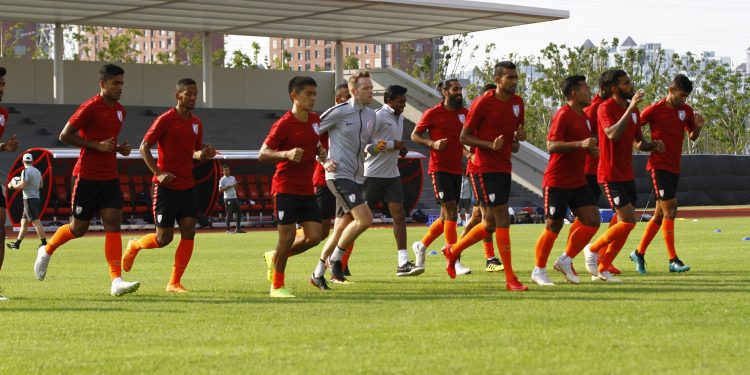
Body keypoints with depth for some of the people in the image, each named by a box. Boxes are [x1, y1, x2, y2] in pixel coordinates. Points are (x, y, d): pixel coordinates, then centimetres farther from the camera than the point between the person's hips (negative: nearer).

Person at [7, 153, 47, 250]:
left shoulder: (26, 171, -12)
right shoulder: (37, 171, 13)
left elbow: (22, 186, -19)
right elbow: (41, 185, 24)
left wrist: (13, 185, -1)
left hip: (29, 199, -9)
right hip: (36, 198, 9)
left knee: (36, 222, -11)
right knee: (24, 222, 14)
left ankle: (44, 243, -15)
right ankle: (17, 244, 20)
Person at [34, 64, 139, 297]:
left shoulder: (120, 111, 12)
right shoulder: (90, 107, -12)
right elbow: (64, 136, -13)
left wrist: (120, 148, 6)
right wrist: (97, 145, -20)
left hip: (110, 178, 6)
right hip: (87, 178, -6)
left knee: (113, 223, -8)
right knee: (79, 228, 4)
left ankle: (116, 281, -14)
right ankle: (46, 251, 33)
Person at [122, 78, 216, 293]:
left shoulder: (196, 123, 10)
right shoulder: (166, 120, -10)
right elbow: (144, 148, -9)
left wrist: (204, 154, -2)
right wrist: (158, 172, -20)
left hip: (187, 186, 6)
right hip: (166, 186, -6)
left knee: (189, 231, -7)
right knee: (164, 238, -2)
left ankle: (174, 283, 0)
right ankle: (134, 246, 30)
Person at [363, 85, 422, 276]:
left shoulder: (399, 117, 13)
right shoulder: (378, 116, -14)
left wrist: (400, 149, 6)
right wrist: (390, 145, -19)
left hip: (392, 174, 7)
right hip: (373, 174, -7)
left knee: (399, 215, -4)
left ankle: (403, 263, -8)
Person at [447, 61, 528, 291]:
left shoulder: (518, 103, 10)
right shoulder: (483, 103, -11)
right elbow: (464, 137, -7)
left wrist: (517, 140, -2)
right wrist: (490, 145, -22)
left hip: (504, 168, 8)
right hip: (485, 168, -8)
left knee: (490, 224, 11)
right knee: (502, 219, -12)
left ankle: (452, 251, 34)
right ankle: (510, 279, -10)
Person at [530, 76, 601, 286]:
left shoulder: (584, 117, 14)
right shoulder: (563, 115, -13)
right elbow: (551, 146, -22)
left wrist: (591, 149, 7)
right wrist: (580, 144, -32)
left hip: (578, 182, 8)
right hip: (557, 182, -8)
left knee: (592, 221, -4)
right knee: (553, 226, -3)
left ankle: (566, 261, 10)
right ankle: (539, 271, 11)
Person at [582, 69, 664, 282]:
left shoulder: (633, 109, 12)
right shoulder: (606, 108, -13)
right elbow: (612, 134, -31)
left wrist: (652, 146, 0)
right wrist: (630, 109, -33)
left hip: (627, 175, 8)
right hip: (611, 176, -8)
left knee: (625, 224, 6)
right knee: (628, 221, -14)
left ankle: (602, 269, 13)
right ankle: (592, 250, 5)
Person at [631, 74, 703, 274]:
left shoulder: (686, 110, 8)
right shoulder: (655, 110, -9)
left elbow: (693, 137, 17)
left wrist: (698, 127, -2)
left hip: (674, 167, 7)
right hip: (659, 165, -7)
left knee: (660, 213, 10)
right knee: (670, 209, -13)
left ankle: (639, 253, 22)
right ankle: (673, 260, -12)